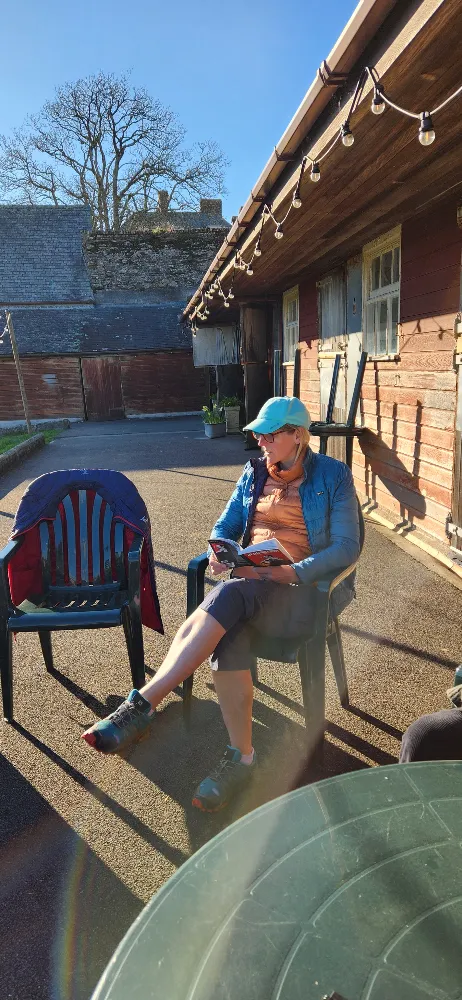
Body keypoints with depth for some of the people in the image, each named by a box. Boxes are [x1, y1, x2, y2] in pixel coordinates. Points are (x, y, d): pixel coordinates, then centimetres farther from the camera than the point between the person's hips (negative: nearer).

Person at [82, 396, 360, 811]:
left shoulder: (333, 476, 0)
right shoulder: (254, 474, 14)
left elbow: (347, 547, -7)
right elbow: (225, 526, 17)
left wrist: (285, 573, -21)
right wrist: (217, 552, -9)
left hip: (308, 590, -4)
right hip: (254, 584, 4)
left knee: (231, 595, -36)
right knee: (229, 630, -33)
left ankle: (142, 706, -34)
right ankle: (241, 757, -21)